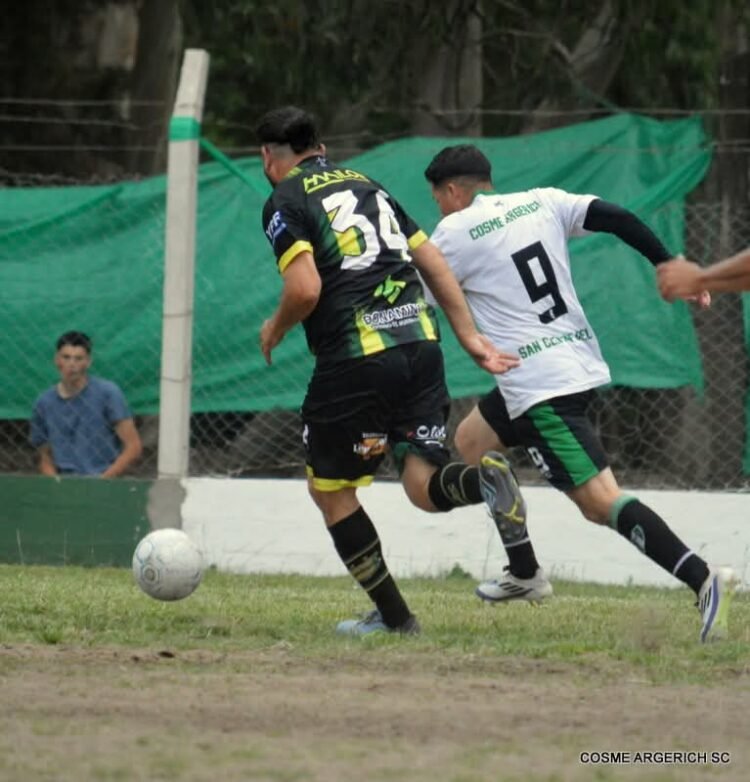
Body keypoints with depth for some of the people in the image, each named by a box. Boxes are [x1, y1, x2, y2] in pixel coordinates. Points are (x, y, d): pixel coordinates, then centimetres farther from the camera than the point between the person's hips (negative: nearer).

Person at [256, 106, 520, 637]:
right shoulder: (367, 185, 22)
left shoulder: (285, 202, 0)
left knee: (329, 489, 13)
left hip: (356, 355, -6)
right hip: (420, 336, 6)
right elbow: (436, 266, 19)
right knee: (425, 486, 5)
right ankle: (486, 480, -29)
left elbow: (305, 289, -14)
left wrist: (275, 330, 6)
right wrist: (471, 339, 20)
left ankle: (393, 616, 16)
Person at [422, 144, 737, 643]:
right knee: (472, 440, 26)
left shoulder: (454, 233, -5)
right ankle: (524, 574, 28)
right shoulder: (541, 203, 10)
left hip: (540, 385, -8)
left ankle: (702, 579, -30)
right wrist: (667, 264, -2)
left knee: (599, 500, -14)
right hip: (580, 362, 9)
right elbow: (617, 218, 0)